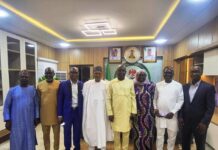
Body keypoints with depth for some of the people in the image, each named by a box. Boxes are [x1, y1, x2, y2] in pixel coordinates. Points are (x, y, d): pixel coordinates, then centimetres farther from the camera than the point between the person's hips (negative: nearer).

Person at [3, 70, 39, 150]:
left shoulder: (33, 89, 0)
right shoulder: (12, 90, -3)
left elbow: (36, 105, 4)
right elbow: (6, 106, 2)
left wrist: (37, 117, 4)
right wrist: (7, 120, -2)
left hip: (29, 122, 1)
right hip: (16, 122, -1)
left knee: (29, 141, 14)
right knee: (17, 142, 12)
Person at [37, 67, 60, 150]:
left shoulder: (59, 84, -6)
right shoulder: (40, 85, -1)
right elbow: (38, 100, 6)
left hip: (56, 114, -1)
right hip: (44, 114, 1)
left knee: (56, 134, 13)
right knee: (46, 134, 17)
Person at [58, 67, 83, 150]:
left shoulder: (82, 85, -1)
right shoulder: (63, 84, -3)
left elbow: (84, 99, 3)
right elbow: (60, 100, -1)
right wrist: (60, 114, -3)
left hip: (79, 112, 1)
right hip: (67, 112, -1)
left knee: (77, 131, 14)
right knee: (67, 131, 11)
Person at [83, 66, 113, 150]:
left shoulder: (105, 85, -7)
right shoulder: (87, 84, 1)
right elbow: (84, 97, 7)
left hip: (101, 111, -2)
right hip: (90, 111, 3)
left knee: (101, 129, 4)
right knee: (90, 128, 13)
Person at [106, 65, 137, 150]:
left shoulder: (130, 82, -1)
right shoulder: (111, 83, -3)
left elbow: (133, 98, 2)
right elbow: (108, 99, -2)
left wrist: (133, 111, -1)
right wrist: (110, 113, -5)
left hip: (127, 113, 0)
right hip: (115, 113, 0)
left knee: (126, 133, 10)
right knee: (116, 133, 11)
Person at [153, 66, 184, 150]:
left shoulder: (178, 85, -3)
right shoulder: (158, 85, 3)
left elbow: (180, 100, -4)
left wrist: (173, 112, -11)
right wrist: (155, 108, -3)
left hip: (172, 115, -1)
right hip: (159, 115, 1)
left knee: (172, 136, 12)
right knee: (159, 135, 14)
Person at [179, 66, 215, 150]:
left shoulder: (208, 87, -9)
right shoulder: (185, 87, 4)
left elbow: (210, 107, -11)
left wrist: (204, 122, -16)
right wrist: (180, 117, 0)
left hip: (200, 123, -3)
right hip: (185, 122, 3)